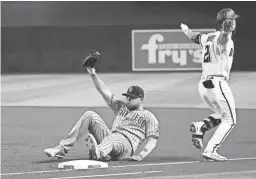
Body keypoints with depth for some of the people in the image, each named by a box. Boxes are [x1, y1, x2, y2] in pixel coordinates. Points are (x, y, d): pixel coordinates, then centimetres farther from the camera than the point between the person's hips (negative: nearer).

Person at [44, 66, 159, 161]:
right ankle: (62, 148, -17)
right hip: (109, 139, 7)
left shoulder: (149, 117, 11)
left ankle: (98, 153, -80)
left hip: (126, 144, -6)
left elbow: (152, 141, -1)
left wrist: (142, 155, -20)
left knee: (110, 139, -42)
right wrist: (93, 74, 7)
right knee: (90, 116, -6)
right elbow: (104, 91, 22)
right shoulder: (121, 107, 31)